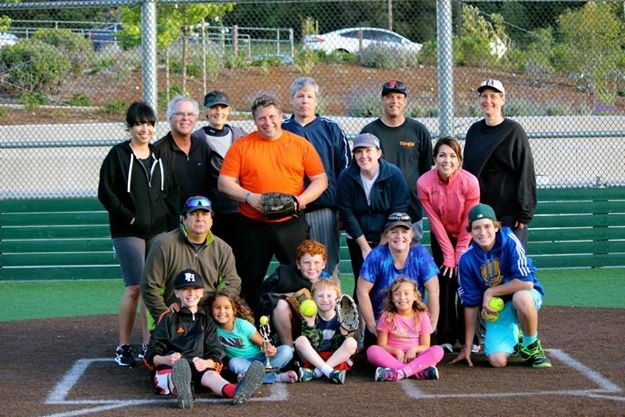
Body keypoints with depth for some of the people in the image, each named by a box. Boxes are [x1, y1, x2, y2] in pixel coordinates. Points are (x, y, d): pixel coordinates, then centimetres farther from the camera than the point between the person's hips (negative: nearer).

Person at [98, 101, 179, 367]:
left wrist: (170, 220, 3)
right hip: (128, 232, -5)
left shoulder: (159, 156, 13)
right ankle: (123, 347, -1)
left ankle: (148, 344, 12)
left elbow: (172, 192, 16)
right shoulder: (118, 155, -1)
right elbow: (105, 192, -5)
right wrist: (128, 216, -11)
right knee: (135, 288, -10)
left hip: (158, 230, 5)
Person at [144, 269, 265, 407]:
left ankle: (234, 391, -69)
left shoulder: (206, 321, 26)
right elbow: (152, 354, 10)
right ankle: (180, 391, -77)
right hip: (170, 367, -1)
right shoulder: (169, 319, 18)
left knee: (210, 375, -35)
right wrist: (166, 359, -14)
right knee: (174, 374, -39)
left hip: (198, 366, 1)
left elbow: (216, 354, 15)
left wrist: (206, 363, -10)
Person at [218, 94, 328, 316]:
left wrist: (302, 199, -11)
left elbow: (320, 180, 6)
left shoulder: (301, 144, 6)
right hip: (252, 226, 0)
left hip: (291, 224, 0)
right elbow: (224, 182, 0)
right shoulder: (241, 146, 3)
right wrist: (249, 197, -14)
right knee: (250, 283, 6)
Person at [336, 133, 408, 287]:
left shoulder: (394, 175, -13)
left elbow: (398, 214, -12)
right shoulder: (346, 177, -11)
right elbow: (347, 215, -8)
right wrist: (365, 248, -9)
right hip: (358, 240, 1)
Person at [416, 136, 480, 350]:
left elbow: (468, 222, -15)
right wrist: (448, 255, -12)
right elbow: (435, 221, -14)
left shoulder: (470, 182, -25)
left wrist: (459, 254, -11)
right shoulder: (424, 183, -22)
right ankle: (446, 339, 5)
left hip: (467, 238, -1)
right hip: (441, 237, 1)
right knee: (445, 285, -4)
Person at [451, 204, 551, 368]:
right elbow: (470, 304, -3)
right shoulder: (467, 259, -10)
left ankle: (531, 346, -11)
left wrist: (489, 292, -19)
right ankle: (514, 340, 20)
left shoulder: (509, 241, -19)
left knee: (521, 297, -40)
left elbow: (526, 282, -27)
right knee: (497, 360, -19)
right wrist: (467, 347, -1)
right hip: (496, 310, 3)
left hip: (527, 296, -3)